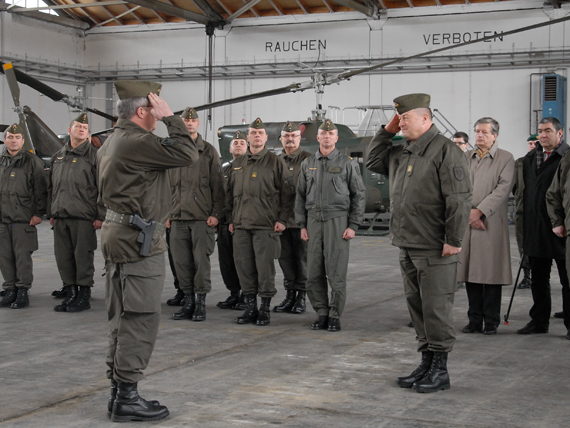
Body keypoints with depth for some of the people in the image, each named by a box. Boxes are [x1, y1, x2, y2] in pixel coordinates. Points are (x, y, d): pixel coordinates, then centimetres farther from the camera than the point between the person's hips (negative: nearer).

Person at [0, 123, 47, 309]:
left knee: (23, 256, -4)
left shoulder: (32, 161, 0)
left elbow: (40, 189, -3)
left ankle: (23, 292, 4)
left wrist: (38, 213, -8)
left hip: (24, 218, -5)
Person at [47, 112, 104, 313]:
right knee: (63, 257, 8)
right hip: (61, 217, 6)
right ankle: (70, 294, 18)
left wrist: (100, 215, -10)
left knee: (83, 257, -2)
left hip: (84, 217, -5)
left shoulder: (94, 156, 0)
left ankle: (84, 296, 6)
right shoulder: (58, 157, 17)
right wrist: (50, 213, 18)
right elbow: (51, 187, 22)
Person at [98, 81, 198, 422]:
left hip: (119, 233, 11)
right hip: (139, 239, -11)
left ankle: (119, 392, 21)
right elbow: (188, 154, -19)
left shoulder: (114, 141, 15)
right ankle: (127, 397, -3)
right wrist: (171, 117, -11)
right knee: (141, 317, -6)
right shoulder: (137, 143, -18)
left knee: (124, 317, 14)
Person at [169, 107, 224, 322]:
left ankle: (200, 302, 6)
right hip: (178, 216, 4)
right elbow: (167, 184, 17)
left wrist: (216, 213, -6)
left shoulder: (209, 151, 3)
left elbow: (218, 186, 1)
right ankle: (188, 300, 15)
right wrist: (167, 212, 11)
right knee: (181, 260, 5)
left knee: (201, 260, -3)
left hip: (202, 217, -3)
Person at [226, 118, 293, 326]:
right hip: (241, 225, 5)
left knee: (265, 267, -4)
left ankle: (265, 309, 6)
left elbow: (286, 193, 0)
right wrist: (231, 219, 15)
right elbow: (230, 193, 22)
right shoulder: (238, 163, 16)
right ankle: (250, 307, 14)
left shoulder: (274, 162, 1)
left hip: (265, 226, -5)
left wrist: (282, 219, -6)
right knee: (244, 267, 5)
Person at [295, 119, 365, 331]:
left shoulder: (347, 163, 1)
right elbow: (301, 196, 14)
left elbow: (358, 196, 0)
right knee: (314, 273, 2)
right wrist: (302, 225, 7)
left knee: (336, 272, -4)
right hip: (314, 221, 3)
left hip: (338, 220, -3)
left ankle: (335, 316, 6)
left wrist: (353, 226, -6)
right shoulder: (307, 164, 12)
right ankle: (321, 313, 14)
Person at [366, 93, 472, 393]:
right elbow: (373, 162, 30)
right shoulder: (401, 153, 14)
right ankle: (426, 363, 24)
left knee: (435, 309, -2)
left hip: (435, 250, -8)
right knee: (416, 307, 14)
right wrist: (386, 131, 16)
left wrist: (453, 240, -18)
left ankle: (440, 370, 8)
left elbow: (459, 199, -16)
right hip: (407, 246, 9)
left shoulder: (445, 151, -12)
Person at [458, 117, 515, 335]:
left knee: (492, 273, -2)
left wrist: (480, 211, -15)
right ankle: (475, 320, 13)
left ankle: (491, 321, 7)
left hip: (491, 224, -4)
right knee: (470, 272, 5)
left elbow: (503, 189, -8)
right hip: (467, 221, 4)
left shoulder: (506, 158, 3)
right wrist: (468, 213, -6)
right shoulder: (465, 157, 15)